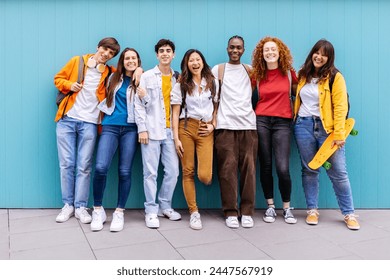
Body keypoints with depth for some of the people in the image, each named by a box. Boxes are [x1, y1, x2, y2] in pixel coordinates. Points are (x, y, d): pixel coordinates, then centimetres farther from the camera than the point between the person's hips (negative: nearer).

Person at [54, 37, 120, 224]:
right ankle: (68, 205, 15)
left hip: (89, 123, 0)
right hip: (67, 119, 0)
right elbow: (58, 78, 14)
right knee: (66, 164, 2)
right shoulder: (77, 61, 7)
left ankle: (81, 206, 11)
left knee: (84, 166, 0)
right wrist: (69, 85, -6)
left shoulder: (109, 73, 8)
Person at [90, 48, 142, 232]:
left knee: (125, 171, -2)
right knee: (101, 167, -15)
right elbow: (106, 97, 28)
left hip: (130, 129, -1)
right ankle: (98, 209, 3)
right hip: (110, 127, 1)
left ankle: (119, 212, 11)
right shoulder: (114, 78, 16)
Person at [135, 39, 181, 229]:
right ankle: (151, 211, 8)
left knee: (173, 171, 2)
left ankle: (165, 206, 20)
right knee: (151, 172, -3)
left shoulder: (177, 78, 14)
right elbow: (139, 105, 0)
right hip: (151, 130, -3)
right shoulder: (147, 76, 5)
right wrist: (142, 129, -8)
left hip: (170, 131, 3)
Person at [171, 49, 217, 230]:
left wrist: (213, 126, 0)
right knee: (187, 171, 0)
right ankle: (194, 212, 10)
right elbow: (175, 113, 2)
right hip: (186, 128, 0)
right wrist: (176, 138, -5)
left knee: (204, 176, -13)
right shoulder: (180, 85, 7)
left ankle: (207, 176, 25)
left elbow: (216, 107, 16)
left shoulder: (212, 83, 11)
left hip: (205, 131, 0)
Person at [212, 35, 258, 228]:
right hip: (225, 125, -2)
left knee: (248, 168, -2)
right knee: (228, 168, -4)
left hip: (248, 124, 2)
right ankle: (231, 212, 4)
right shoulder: (218, 70, 10)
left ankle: (247, 211, 6)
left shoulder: (250, 70, 16)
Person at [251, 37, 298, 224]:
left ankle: (287, 208, 11)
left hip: (282, 122, -1)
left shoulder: (288, 72, 6)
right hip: (261, 120, 1)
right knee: (265, 166, 4)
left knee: (283, 168, -9)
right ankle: (270, 207, 19)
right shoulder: (257, 75, 7)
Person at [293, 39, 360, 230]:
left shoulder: (335, 77, -5)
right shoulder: (303, 75, 9)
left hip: (326, 127, -3)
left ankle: (349, 213, 12)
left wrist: (339, 134, -15)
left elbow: (340, 107, -10)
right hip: (304, 126, 4)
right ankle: (312, 210, 20)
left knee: (338, 172, -1)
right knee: (309, 170, 9)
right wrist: (296, 119, 6)